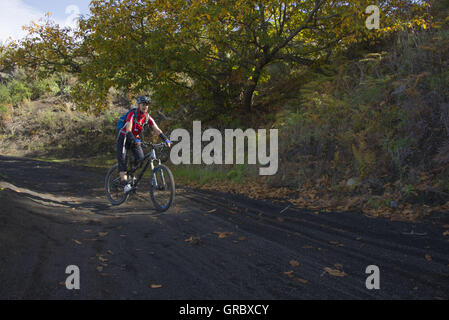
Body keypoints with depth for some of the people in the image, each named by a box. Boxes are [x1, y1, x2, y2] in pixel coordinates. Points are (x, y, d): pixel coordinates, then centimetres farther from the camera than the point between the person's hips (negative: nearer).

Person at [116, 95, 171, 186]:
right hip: (124, 138, -5)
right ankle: (124, 180, -16)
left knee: (141, 158, -10)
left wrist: (166, 139, -29)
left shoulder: (148, 117, -10)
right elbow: (128, 130, -36)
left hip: (135, 138, 5)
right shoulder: (132, 115, -25)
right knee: (122, 159, -16)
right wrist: (135, 141, -53)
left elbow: (157, 130, -15)